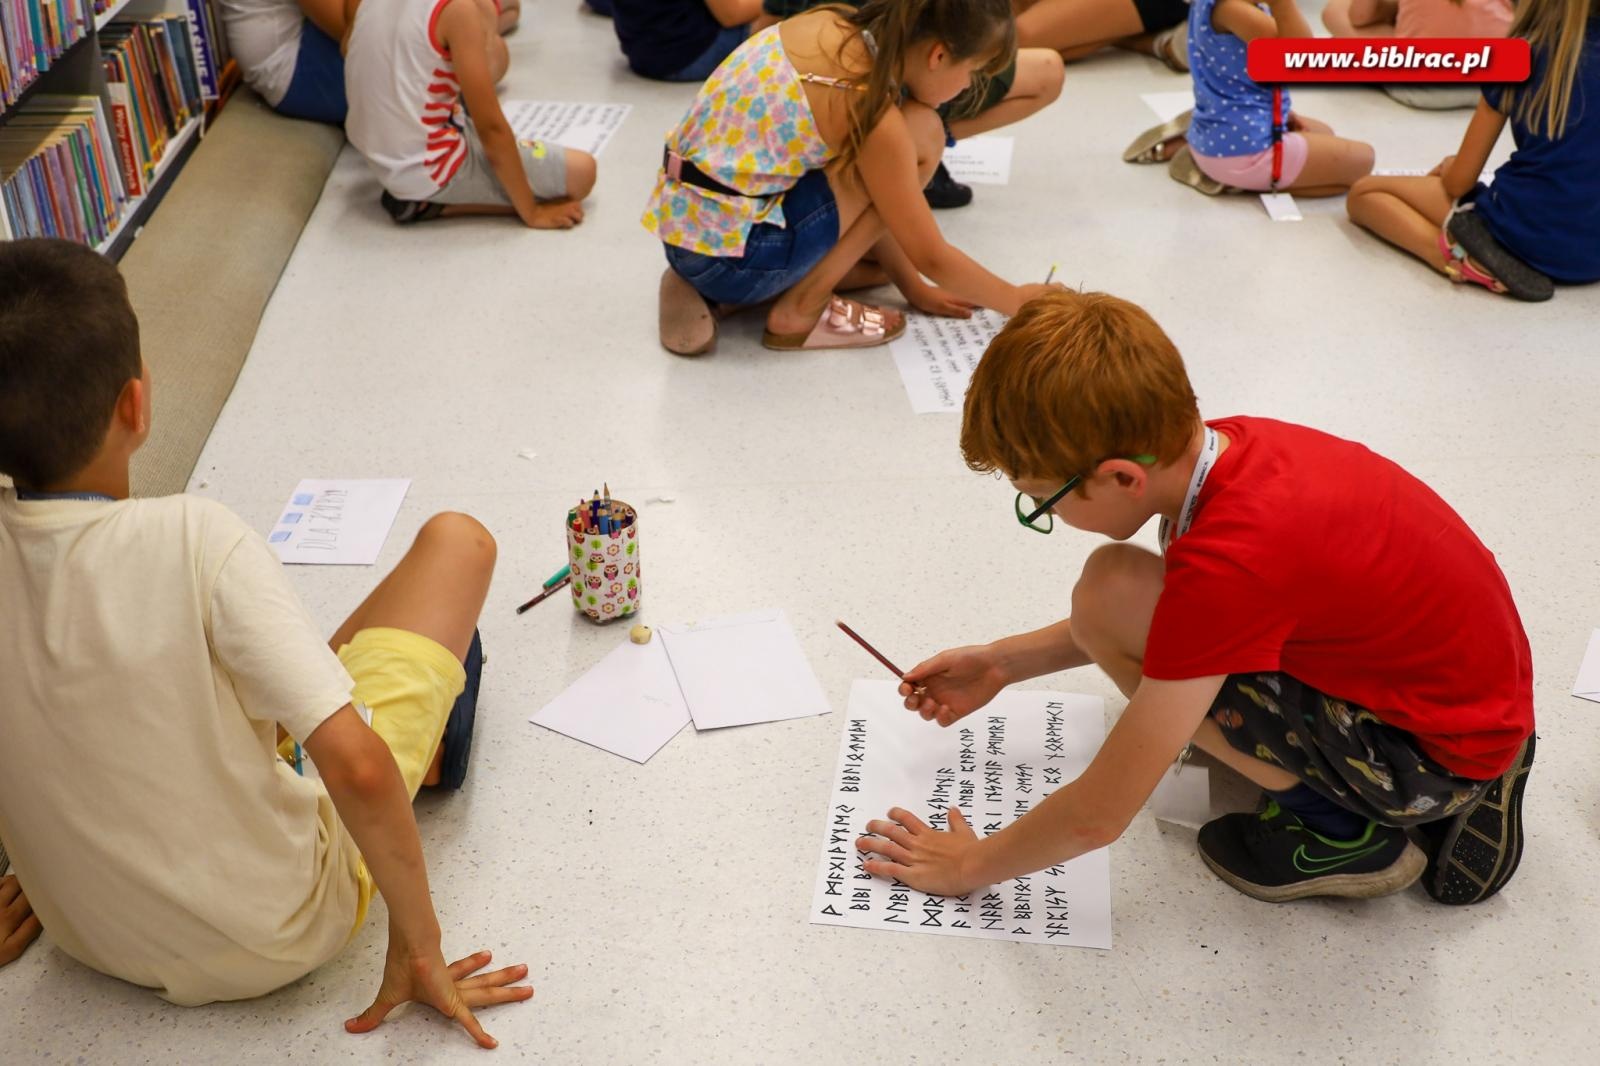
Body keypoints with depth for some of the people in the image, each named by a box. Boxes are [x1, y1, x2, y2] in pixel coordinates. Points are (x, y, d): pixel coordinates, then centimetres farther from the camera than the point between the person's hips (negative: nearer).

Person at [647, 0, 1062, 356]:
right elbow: (930, 257, -10)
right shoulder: (871, 112, -19)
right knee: (923, 134, -7)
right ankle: (802, 308, -3)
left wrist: (914, 286, 17)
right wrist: (1017, 300, 7)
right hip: (729, 253, -8)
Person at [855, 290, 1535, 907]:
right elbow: (1173, 618, 16)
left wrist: (971, 864, -4)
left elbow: (1099, 816, -22)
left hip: (1441, 756, -9)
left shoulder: (1224, 566, -31)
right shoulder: (1221, 444, -6)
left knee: (1110, 595, -20)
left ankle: (1336, 827, 0)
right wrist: (1003, 662, 14)